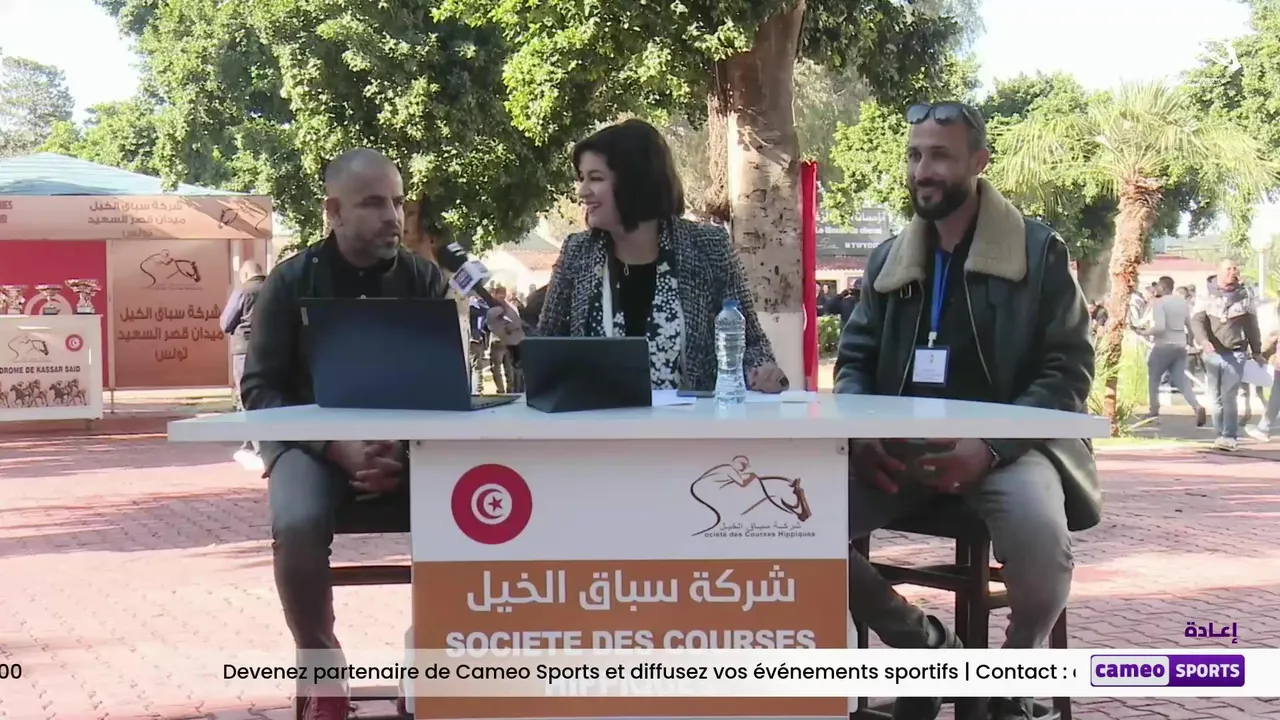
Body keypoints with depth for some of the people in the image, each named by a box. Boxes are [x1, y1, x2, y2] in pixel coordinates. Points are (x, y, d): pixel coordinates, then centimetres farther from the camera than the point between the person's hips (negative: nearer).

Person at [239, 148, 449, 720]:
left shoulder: (424, 279, 3)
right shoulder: (292, 281, -1)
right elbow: (261, 389, -4)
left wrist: (405, 446, -20)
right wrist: (340, 448, -19)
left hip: (408, 439, 1)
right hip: (314, 439, -1)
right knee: (298, 524, -34)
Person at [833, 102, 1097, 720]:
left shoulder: (1039, 251, 1)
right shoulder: (888, 258, 15)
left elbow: (1067, 370, -4)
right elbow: (853, 360, 18)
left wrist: (991, 447, -21)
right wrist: (860, 431, -7)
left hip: (1007, 444, -4)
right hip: (898, 447, 4)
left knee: (1039, 537, -36)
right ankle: (928, 648, 2)